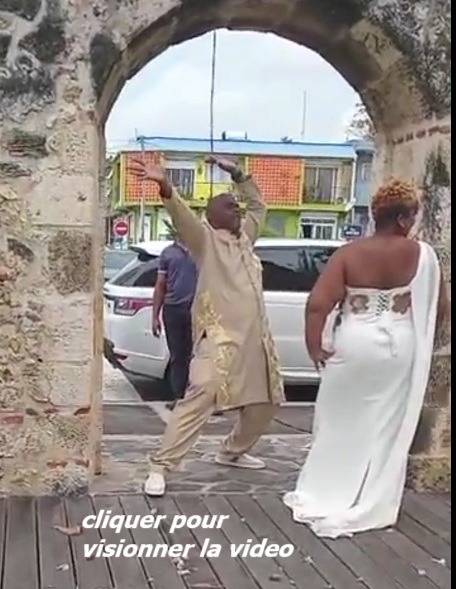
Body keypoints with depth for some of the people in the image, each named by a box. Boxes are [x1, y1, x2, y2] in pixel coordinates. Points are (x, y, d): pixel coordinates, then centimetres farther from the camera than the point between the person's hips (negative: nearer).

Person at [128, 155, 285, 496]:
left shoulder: (245, 237, 19)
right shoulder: (205, 239, 0)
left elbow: (258, 205, 34)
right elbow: (182, 215, -19)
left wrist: (237, 174, 22)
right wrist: (166, 187, -38)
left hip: (256, 338, 8)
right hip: (220, 337, -8)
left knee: (266, 401, 17)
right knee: (199, 399, -19)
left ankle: (233, 452, 37)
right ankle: (161, 467, -16)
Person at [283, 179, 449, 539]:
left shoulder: (349, 254, -8)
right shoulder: (422, 255, -5)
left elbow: (317, 304, -16)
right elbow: (439, 308, 1)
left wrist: (315, 346, -4)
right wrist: (422, 339, 18)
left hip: (354, 346, -1)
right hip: (400, 348, 1)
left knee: (341, 424, 12)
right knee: (388, 428, 12)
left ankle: (322, 499, 19)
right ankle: (373, 507, 20)